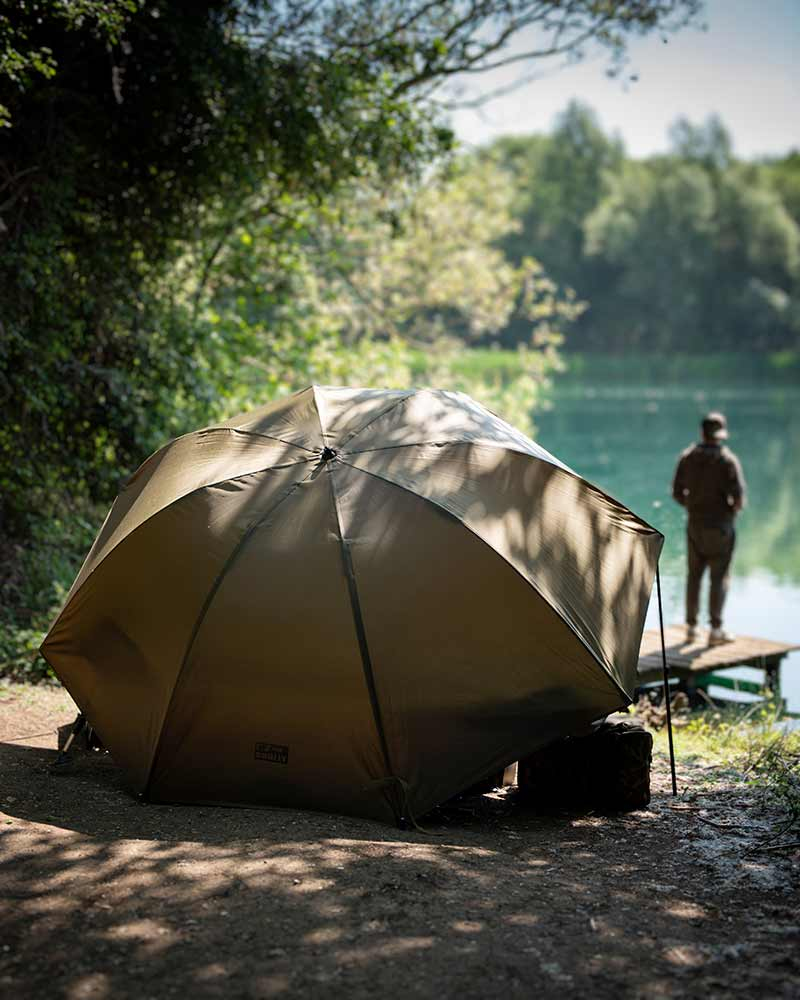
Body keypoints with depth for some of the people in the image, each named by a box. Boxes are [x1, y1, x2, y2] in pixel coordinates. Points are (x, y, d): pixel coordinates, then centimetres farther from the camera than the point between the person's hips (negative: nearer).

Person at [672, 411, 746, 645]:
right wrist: (735, 508, 3)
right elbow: (738, 496, -19)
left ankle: (691, 628, 17)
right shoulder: (728, 460, -15)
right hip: (720, 525, -4)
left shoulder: (687, 457, -1)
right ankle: (716, 629, 3)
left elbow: (678, 492, 2)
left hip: (695, 524, 4)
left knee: (694, 575, 14)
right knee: (719, 578, 3)